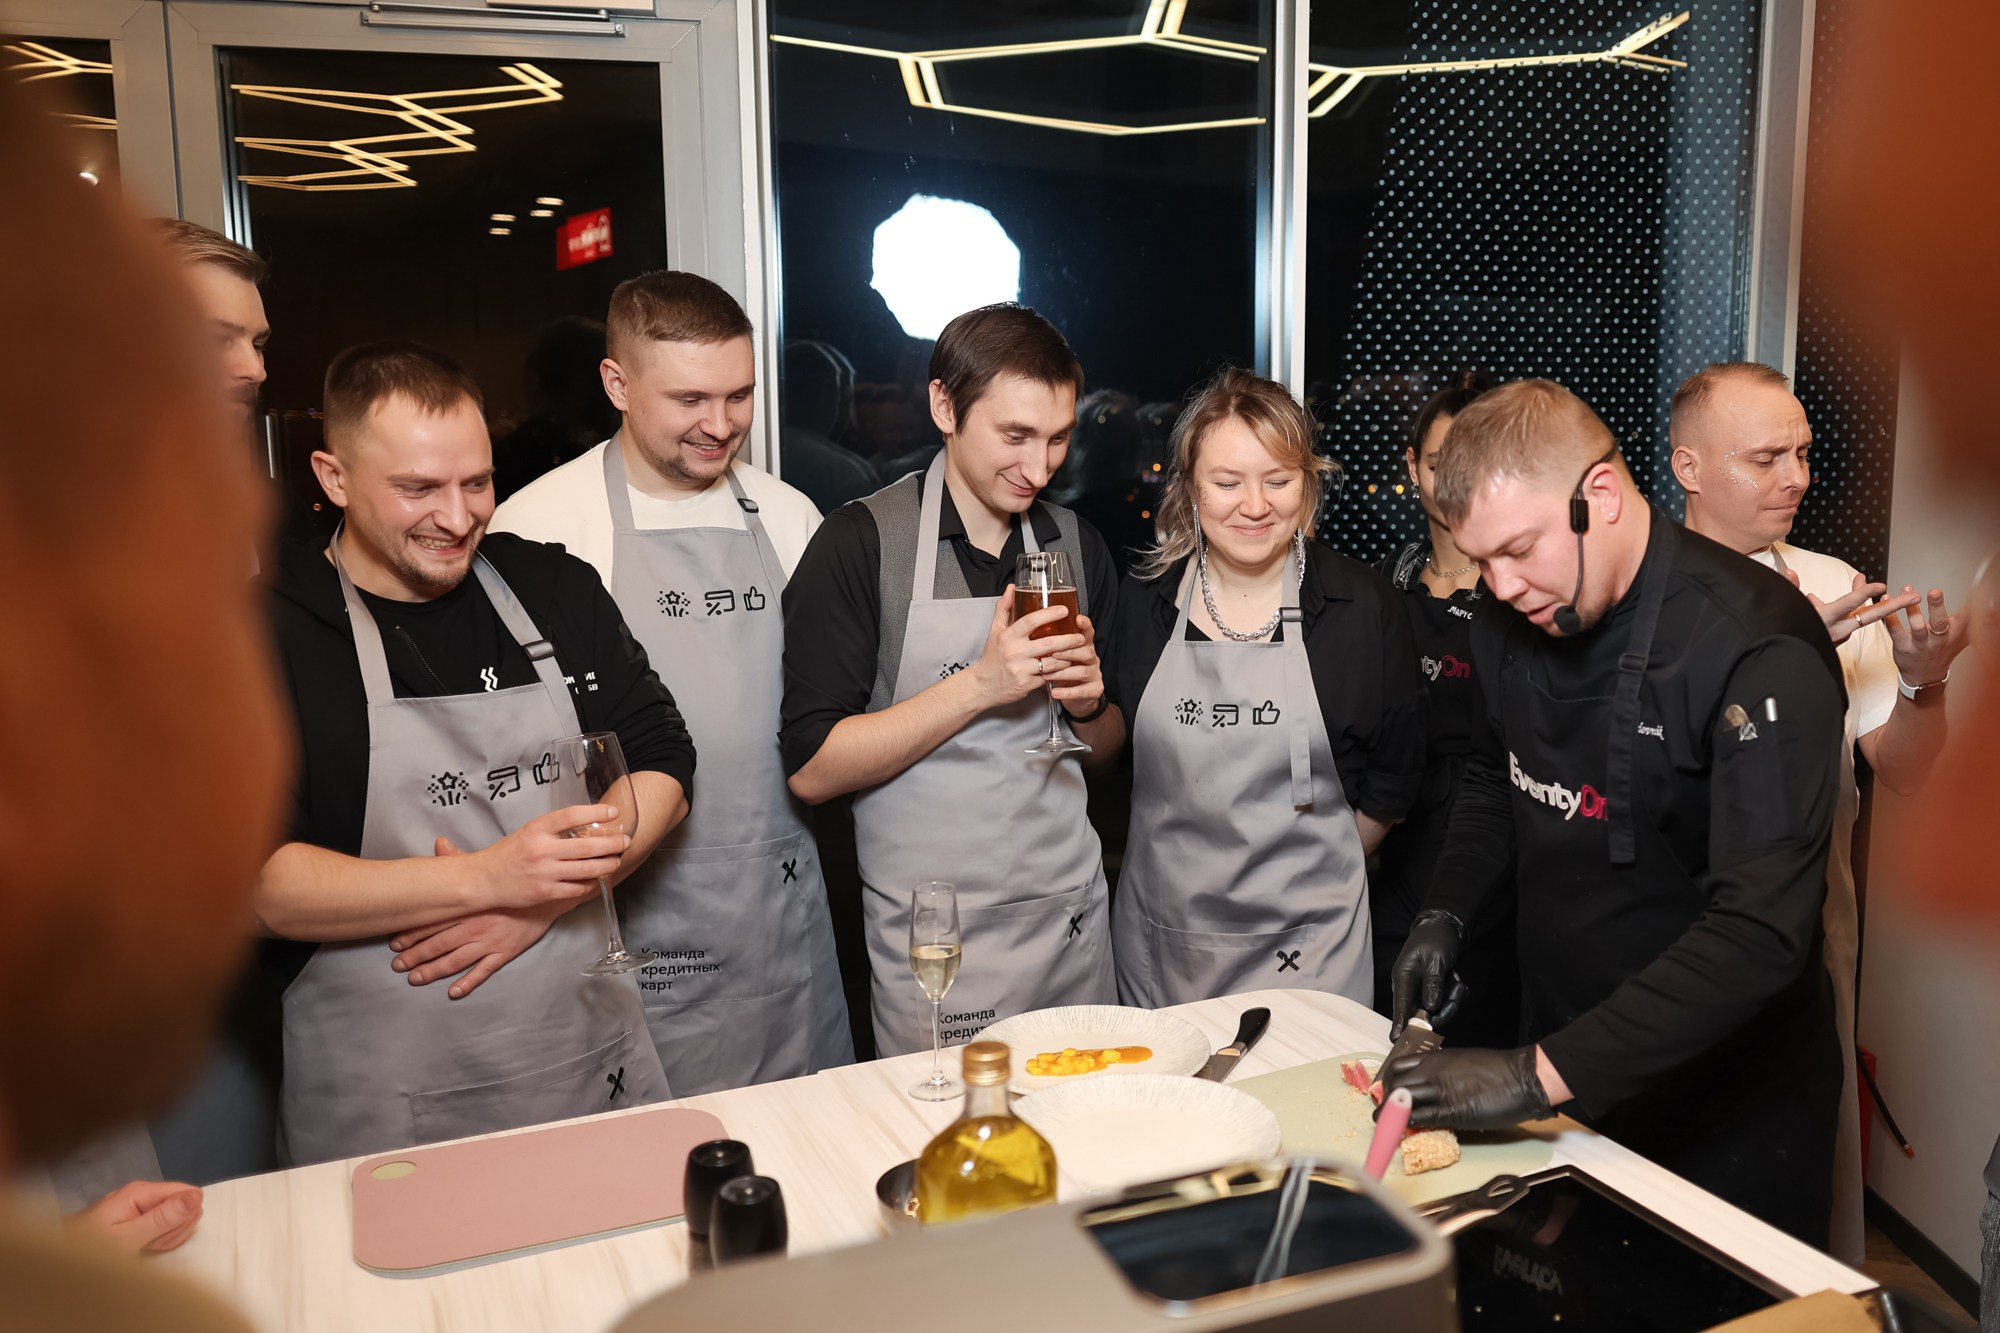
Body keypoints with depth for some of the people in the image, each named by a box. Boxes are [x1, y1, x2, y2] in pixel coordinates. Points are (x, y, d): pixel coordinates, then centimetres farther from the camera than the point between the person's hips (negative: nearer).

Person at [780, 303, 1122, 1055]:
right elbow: (812, 769, -15)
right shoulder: (862, 543, -10)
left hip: (1073, 918, 5)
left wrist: (1088, 704, -8)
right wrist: (980, 684, -21)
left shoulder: (1076, 546, 6)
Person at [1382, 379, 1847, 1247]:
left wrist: (1542, 1076, -33)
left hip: (1729, 1111, -6)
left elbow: (1760, 935, -31)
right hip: (1567, 1072, 6)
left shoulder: (1757, 653, -25)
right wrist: (1446, 912, 0)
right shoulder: (1510, 623, -3)